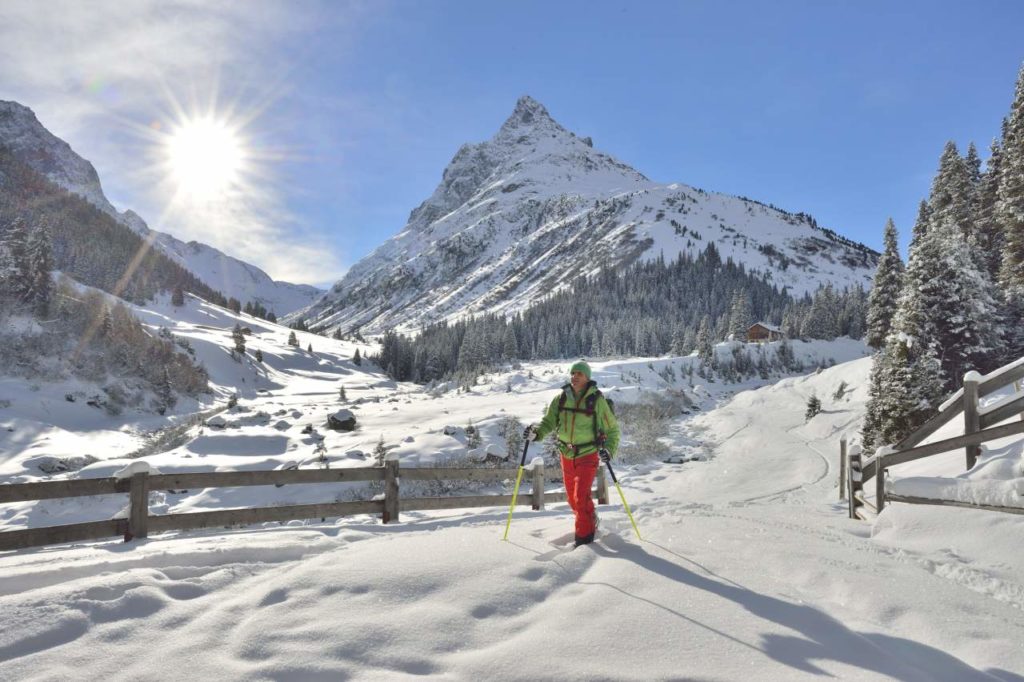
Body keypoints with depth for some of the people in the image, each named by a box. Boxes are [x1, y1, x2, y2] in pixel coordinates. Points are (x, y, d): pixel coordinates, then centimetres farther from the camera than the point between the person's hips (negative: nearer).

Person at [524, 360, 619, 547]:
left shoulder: (597, 400, -9)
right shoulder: (561, 398, -1)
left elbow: (612, 429, -3)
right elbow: (549, 421, 1)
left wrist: (609, 449, -19)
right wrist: (536, 432, -20)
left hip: (588, 456, -4)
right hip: (567, 455, 4)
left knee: (581, 496, -15)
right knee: (572, 498, 15)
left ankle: (585, 537, 3)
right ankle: (591, 523, 41)